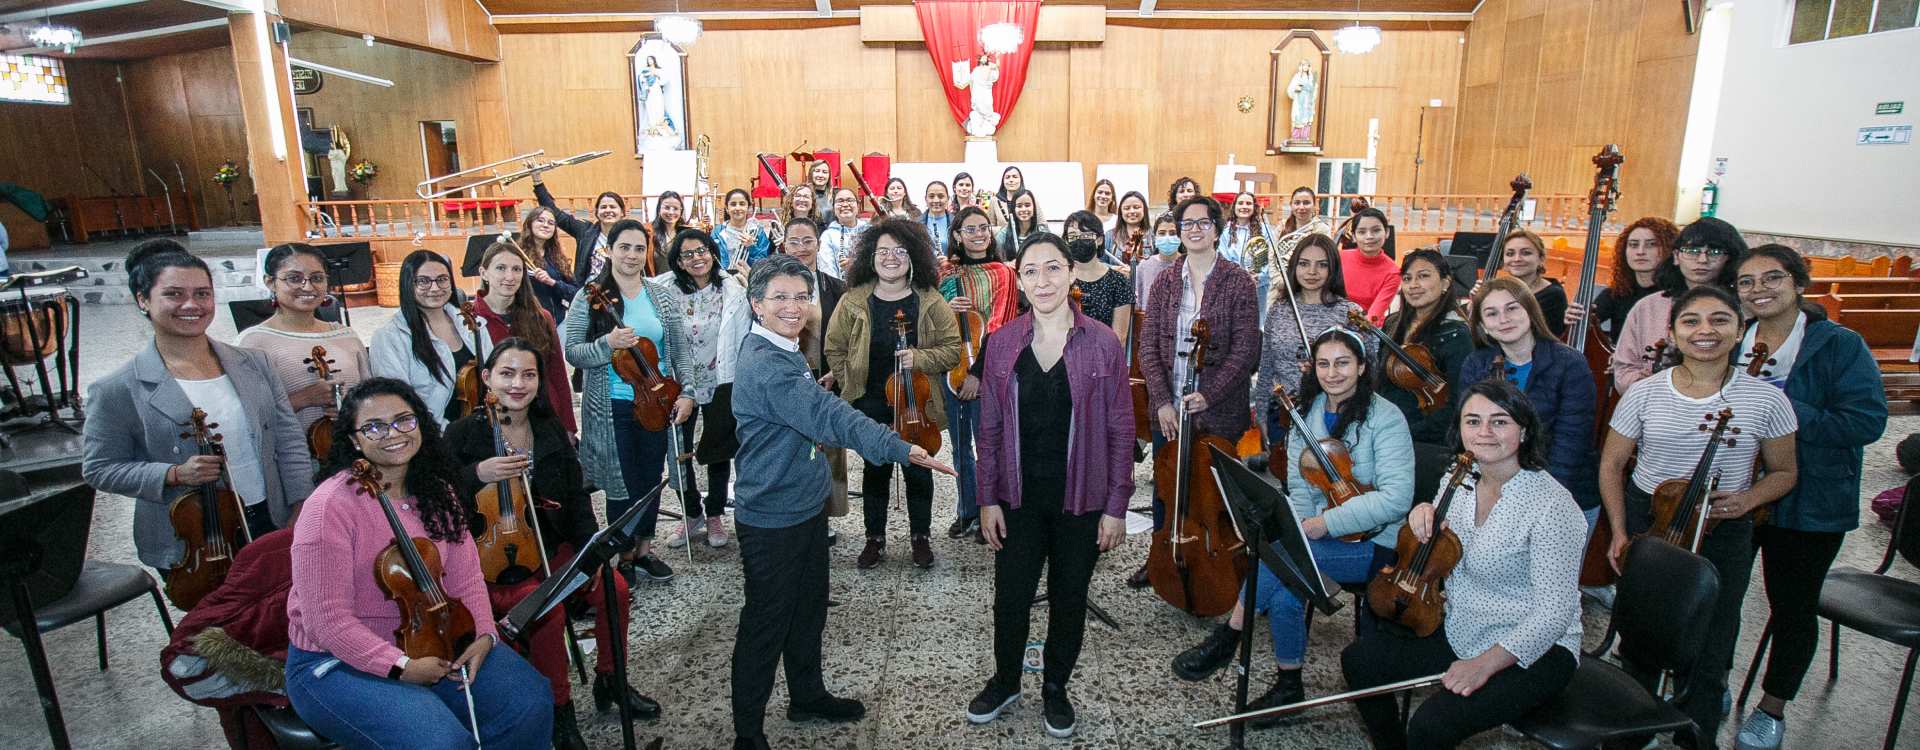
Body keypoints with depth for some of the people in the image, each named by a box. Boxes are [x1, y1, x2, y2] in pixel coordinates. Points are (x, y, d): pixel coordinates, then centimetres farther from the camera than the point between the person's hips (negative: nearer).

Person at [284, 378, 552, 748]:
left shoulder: (435, 493, 2)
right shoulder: (331, 506, -19)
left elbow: (465, 578, 3)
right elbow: (326, 619, -21)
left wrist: (484, 635, -12)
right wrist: (400, 666, -24)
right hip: (338, 663, -6)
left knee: (532, 702, -9)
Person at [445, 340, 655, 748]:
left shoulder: (552, 431, 6)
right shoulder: (463, 433, -7)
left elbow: (576, 498, 8)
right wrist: (477, 475, -27)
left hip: (550, 547, 5)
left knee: (613, 587, -15)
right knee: (549, 611, -28)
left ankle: (610, 680, 10)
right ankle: (560, 709, -5)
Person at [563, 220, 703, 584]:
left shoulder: (662, 294, 3)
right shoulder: (591, 296, -5)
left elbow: (680, 348, 5)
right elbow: (572, 352, -8)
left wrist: (686, 391, -5)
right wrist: (607, 344, -25)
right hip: (612, 408, -3)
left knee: (651, 481, 14)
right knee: (622, 485, 3)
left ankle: (644, 551, 32)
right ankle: (624, 558, 23)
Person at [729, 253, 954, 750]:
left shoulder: (785, 352, 6)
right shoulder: (763, 365, -27)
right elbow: (827, 416, -38)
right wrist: (900, 448, -44)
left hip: (807, 505, 9)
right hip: (772, 518, -9)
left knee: (809, 609, 22)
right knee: (765, 625, 5)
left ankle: (808, 696, 41)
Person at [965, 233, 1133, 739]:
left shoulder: (1102, 345, -9)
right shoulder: (1002, 344, -3)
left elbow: (1120, 430, -5)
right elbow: (989, 427, 1)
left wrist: (1116, 507, -6)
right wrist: (988, 498, -1)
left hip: (1081, 500, -1)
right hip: (1019, 499, 1)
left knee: (1069, 598, 15)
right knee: (1010, 597, 12)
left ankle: (1055, 689, 38)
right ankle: (1005, 682, 39)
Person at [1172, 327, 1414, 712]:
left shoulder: (1385, 418, -12)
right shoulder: (1307, 413, 5)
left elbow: (1396, 498, -21)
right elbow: (1299, 488, 3)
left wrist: (1327, 522, -26)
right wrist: (1301, 526, -17)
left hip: (1372, 544, -5)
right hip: (1319, 533, 5)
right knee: (1284, 596, -22)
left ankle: (1226, 638, -12)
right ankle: (1289, 686, -1)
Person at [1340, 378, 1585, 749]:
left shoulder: (1551, 504, -22)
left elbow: (1555, 612, -23)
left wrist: (1485, 664, -27)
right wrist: (1426, 515, -6)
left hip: (1531, 651, -7)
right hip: (1460, 633, 8)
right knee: (1358, 660, 2)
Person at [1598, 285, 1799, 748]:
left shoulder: (1765, 400, -6)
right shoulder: (1644, 394, -6)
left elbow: (1784, 472, 6)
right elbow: (1612, 466, 1)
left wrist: (1747, 499, -14)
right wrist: (1619, 533, -5)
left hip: (1724, 535, 0)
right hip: (1646, 523, 0)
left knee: (1709, 652, 5)